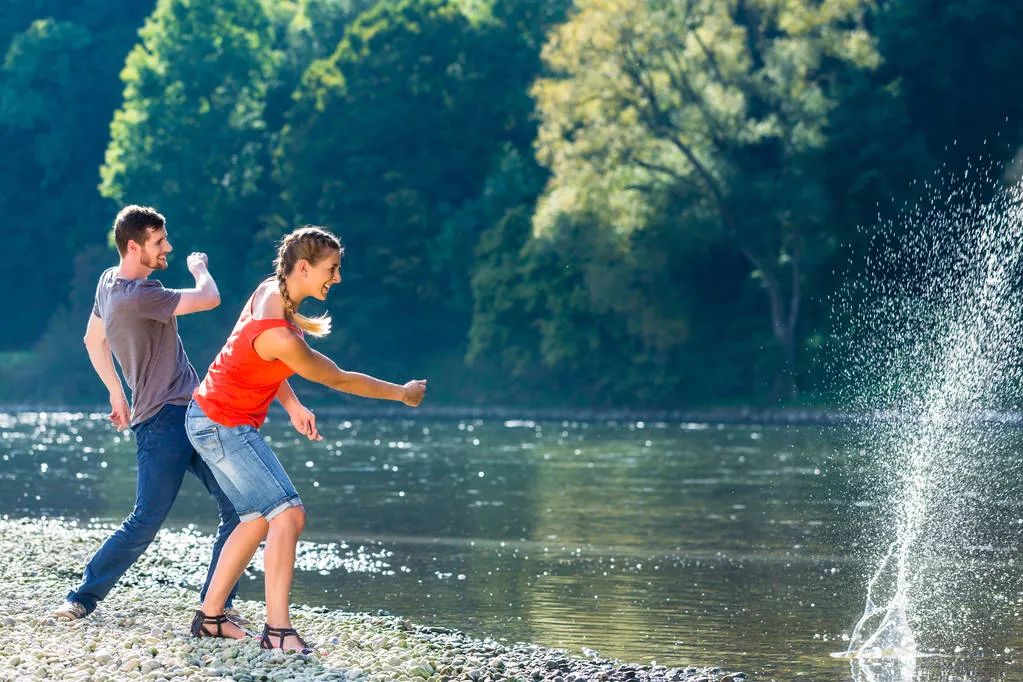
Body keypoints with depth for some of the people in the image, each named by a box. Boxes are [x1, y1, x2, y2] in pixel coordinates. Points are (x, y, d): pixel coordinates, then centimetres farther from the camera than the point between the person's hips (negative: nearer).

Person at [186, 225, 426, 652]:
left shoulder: (271, 289, -2)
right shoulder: (280, 336, -30)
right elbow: (339, 380, -17)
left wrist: (292, 406, 17)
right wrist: (402, 394, -4)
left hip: (212, 419, 10)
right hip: (224, 427, -10)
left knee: (259, 519, 15)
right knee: (288, 514, -16)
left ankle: (209, 617, 20)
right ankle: (277, 629, -18)